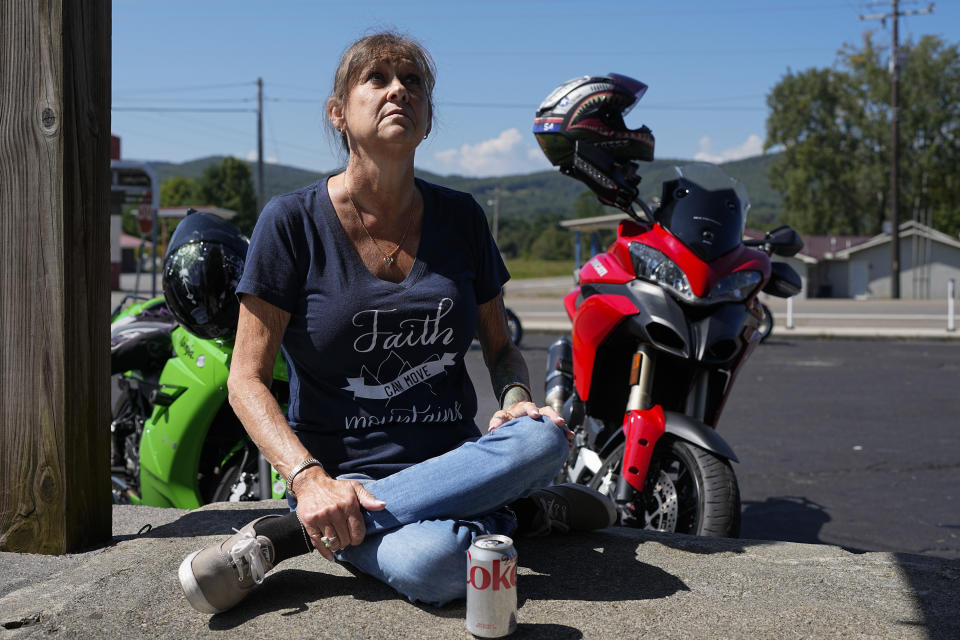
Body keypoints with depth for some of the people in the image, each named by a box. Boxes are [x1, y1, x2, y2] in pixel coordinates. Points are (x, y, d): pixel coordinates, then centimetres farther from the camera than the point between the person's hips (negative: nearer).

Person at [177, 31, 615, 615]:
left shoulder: (461, 218, 8)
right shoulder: (293, 221, -3)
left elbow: (500, 344, 17)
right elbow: (248, 379, -5)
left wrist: (518, 399, -7)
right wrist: (309, 479, -21)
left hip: (457, 461, 7)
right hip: (343, 471, -6)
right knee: (429, 564, -40)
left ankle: (296, 535, -22)